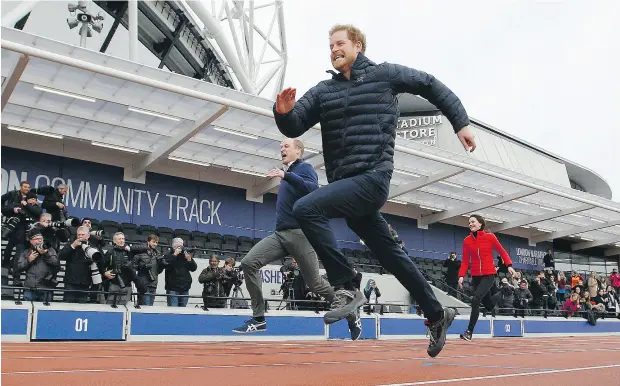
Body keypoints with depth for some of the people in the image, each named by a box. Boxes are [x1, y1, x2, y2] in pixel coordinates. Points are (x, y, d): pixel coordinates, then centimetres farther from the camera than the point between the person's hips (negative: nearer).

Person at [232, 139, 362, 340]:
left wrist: (286, 176, -26)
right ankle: (259, 318, -7)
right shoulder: (288, 174, 21)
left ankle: (353, 317, 19)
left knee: (315, 283, -2)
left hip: (299, 233, -7)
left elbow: (313, 189, -23)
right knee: (248, 263, -12)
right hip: (279, 234, 7)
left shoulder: (305, 168, -1)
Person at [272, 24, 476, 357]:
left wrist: (461, 123, 9)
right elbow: (294, 128, 10)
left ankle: (347, 288, -15)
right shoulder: (323, 91, 15)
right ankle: (437, 315, 30)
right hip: (346, 184, 6)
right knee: (391, 255, 14)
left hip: (371, 179, -6)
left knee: (306, 209, -24)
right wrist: (284, 113, -13)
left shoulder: (384, 74, 4)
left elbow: (431, 85, 13)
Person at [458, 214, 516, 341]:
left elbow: (502, 251, 5)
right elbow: (465, 261, 1)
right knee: (489, 306, 15)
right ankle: (502, 292, 49)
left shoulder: (490, 237, -5)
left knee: (476, 299, -24)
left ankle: (469, 331, -16)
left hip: (489, 275, -4)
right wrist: (461, 276, -11)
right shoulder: (467, 240, 1)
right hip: (475, 276, 4)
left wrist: (509, 265, -8)